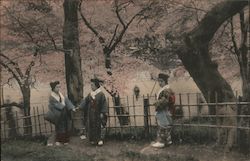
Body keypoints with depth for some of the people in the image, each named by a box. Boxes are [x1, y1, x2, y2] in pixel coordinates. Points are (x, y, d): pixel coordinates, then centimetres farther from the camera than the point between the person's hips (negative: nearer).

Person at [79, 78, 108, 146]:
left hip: (98, 114, -5)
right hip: (91, 114, 5)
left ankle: (100, 139, 4)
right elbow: (85, 101, 11)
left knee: (99, 126, -3)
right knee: (92, 126, 7)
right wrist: (79, 107, 2)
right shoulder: (90, 94, 7)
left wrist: (102, 113, -15)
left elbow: (104, 104, -11)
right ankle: (93, 140, 16)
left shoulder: (101, 94, -9)